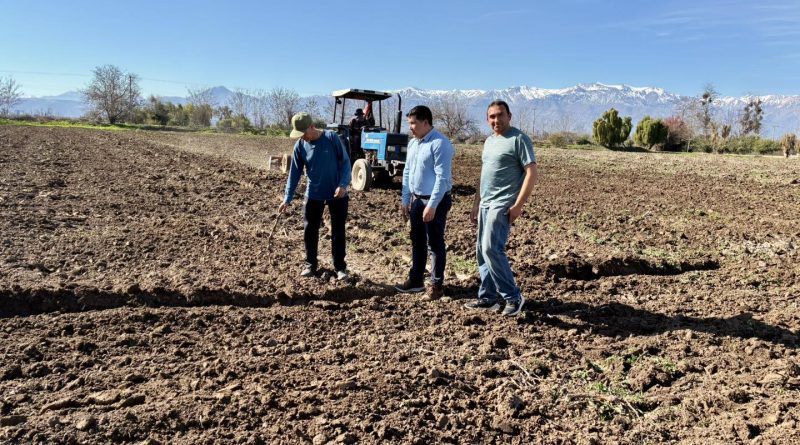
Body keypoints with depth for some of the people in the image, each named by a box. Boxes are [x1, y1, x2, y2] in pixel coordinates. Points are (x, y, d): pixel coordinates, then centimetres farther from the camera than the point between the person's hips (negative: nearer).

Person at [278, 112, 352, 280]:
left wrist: (343, 184, -22)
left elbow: (345, 162, -9)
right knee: (309, 231, 7)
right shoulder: (300, 146, -5)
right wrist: (287, 199, -5)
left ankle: (340, 267, 15)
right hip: (313, 195, 3)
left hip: (337, 194, -3)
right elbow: (294, 173, -1)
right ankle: (310, 265, 22)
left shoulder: (332, 138, -14)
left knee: (338, 231, 4)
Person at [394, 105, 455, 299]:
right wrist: (405, 200, 13)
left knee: (435, 244, 1)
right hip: (416, 199, 8)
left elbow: (442, 178, -22)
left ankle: (437, 285, 13)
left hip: (436, 201, -8)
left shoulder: (440, 144, -17)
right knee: (417, 241, 16)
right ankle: (416, 279, 28)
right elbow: (407, 172, 15)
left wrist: (432, 205, -23)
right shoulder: (412, 143, 10)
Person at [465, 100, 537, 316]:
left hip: (502, 205, -9)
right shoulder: (489, 141, 17)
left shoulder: (519, 139, -8)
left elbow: (532, 173, -14)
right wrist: (476, 205, 19)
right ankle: (488, 296, 18)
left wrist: (518, 205, -20)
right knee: (482, 251, 9)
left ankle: (513, 297, -4)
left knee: (491, 249, -16)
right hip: (485, 204, 9)